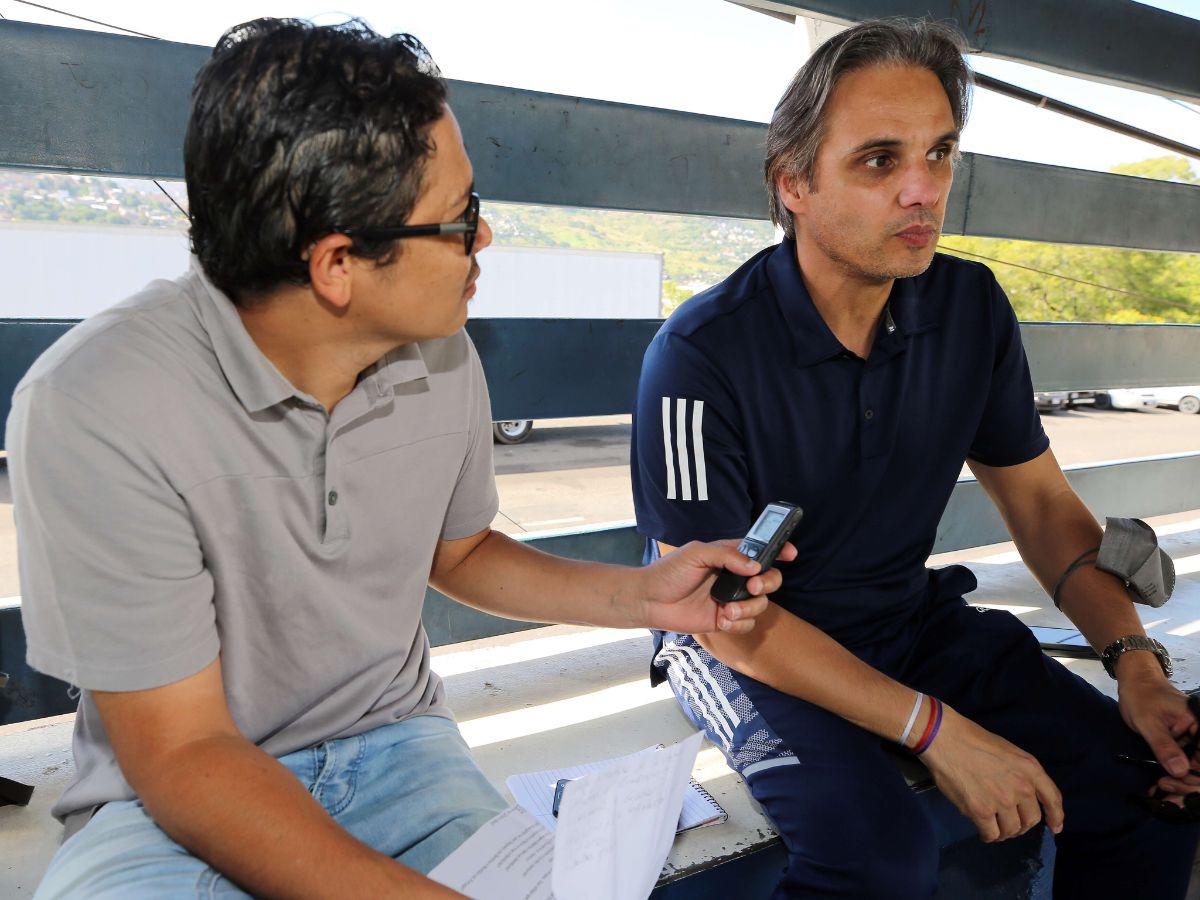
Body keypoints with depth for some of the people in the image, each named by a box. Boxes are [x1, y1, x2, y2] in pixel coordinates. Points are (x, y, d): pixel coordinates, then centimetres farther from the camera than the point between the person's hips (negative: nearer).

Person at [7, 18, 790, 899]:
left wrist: (640, 595, -2)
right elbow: (179, 755, -20)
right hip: (171, 796, -2)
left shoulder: (443, 359, -6)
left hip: (395, 748, 3)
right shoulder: (97, 406, -23)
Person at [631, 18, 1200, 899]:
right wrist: (936, 728, -23)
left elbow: (1041, 501, 7)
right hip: (750, 643, -5)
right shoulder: (700, 355, -22)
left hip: (913, 615, 6)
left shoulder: (972, 307, -3)